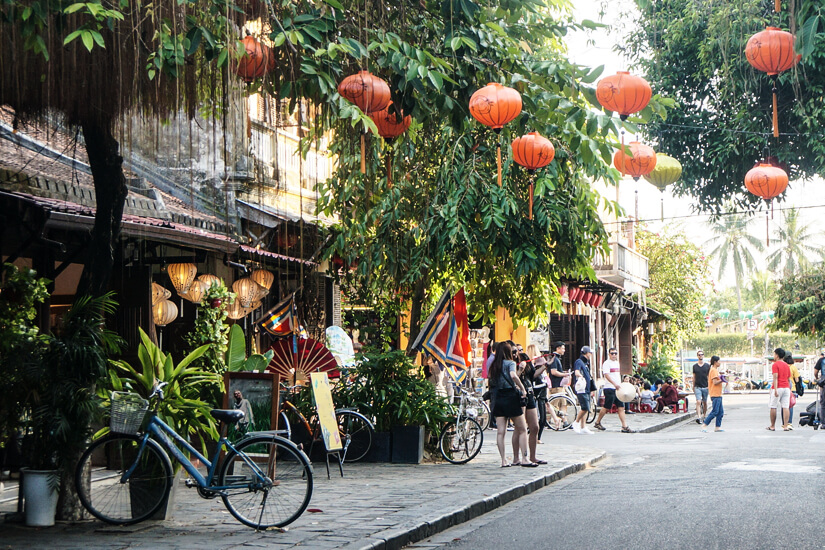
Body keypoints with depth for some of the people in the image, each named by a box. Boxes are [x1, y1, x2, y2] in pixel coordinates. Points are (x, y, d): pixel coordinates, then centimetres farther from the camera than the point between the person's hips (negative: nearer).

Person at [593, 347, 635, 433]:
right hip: (609, 388, -8)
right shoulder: (606, 363, -8)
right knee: (607, 407, -2)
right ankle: (597, 422, 16)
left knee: (621, 408, 0)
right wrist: (615, 384, -32)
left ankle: (625, 427, -4)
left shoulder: (617, 363, 18)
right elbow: (606, 375, -20)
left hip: (617, 388, 8)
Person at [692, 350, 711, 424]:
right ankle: (698, 417, -22)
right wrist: (693, 387, 13)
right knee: (698, 402, -14)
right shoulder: (695, 366, 6)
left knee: (705, 403, 9)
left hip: (705, 387, 1)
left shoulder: (707, 366, 4)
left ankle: (704, 416, 26)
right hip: (697, 387, -1)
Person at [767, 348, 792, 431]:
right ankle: (785, 426, -6)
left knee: (773, 407, 4)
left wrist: (775, 389, -19)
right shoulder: (787, 365, 15)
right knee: (785, 407, 0)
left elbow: (775, 377, -14)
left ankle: (772, 426, 9)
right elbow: (788, 379, 18)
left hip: (778, 388, -6)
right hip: (786, 388, 6)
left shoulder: (775, 365, -6)